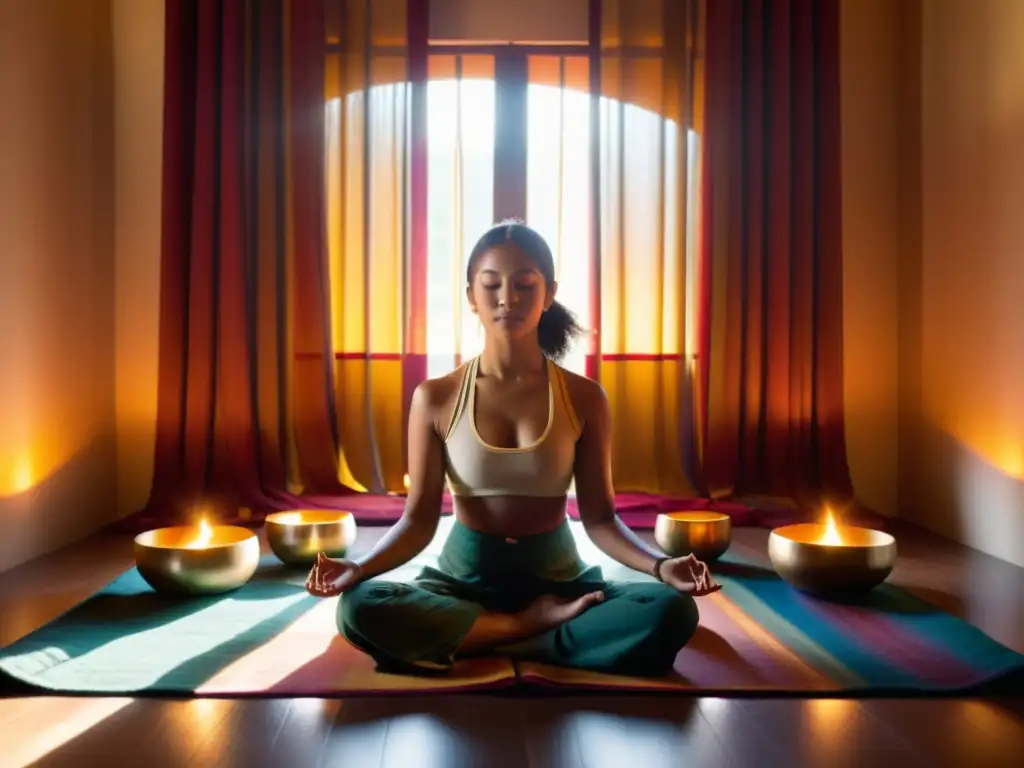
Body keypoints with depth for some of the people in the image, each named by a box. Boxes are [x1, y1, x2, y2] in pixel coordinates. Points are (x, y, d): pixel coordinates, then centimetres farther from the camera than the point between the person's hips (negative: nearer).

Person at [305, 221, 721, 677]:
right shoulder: (435, 398, -4)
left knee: (673, 612, -27)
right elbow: (419, 519, -5)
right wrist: (359, 568, -23)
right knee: (360, 610, -31)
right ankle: (532, 625, -15)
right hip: (464, 579, 0)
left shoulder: (584, 398, -3)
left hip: (557, 578, 1)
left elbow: (599, 517, -3)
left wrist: (661, 566, -21)